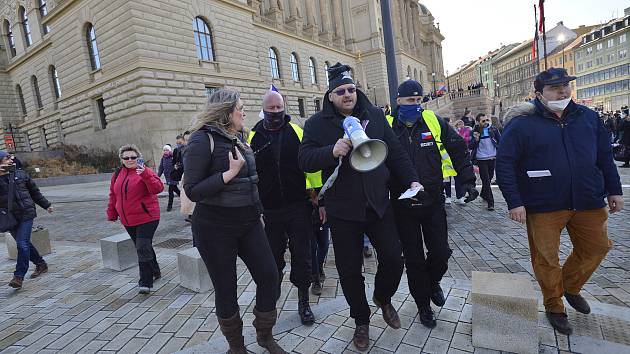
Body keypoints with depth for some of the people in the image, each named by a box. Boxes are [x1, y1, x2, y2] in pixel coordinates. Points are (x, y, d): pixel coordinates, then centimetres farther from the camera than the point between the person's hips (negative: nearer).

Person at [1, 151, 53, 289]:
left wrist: (46, 205, 20)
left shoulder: (21, 174, 5)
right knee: (24, 244, 13)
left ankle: (19, 276, -6)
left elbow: (34, 191, 15)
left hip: (26, 214, -1)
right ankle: (41, 264, 31)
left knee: (22, 244, -10)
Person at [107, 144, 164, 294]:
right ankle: (155, 272, 35)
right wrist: (112, 214, 19)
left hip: (147, 218, -7)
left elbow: (158, 188, -23)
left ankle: (145, 283, -1)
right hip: (128, 221, 7)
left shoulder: (145, 171, -9)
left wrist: (145, 175, -34)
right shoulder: (117, 175, 10)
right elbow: (113, 196, 18)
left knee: (143, 249, -10)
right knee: (142, 248, 17)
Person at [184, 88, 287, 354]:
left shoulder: (239, 138, 9)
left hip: (249, 222, 6)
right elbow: (192, 191, -18)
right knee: (225, 289, 9)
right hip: (215, 228, -6)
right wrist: (230, 173, -23)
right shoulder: (203, 140, -13)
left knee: (269, 276, 5)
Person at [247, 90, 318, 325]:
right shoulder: (254, 136, 4)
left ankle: (303, 302, 26)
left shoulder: (297, 131, 1)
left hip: (298, 206, -1)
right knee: (274, 257, 13)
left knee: (302, 257, 7)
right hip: (269, 210, 1)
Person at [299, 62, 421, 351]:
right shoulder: (317, 124, -2)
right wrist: (332, 151, -28)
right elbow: (305, 160, -11)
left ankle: (383, 298, 40)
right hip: (342, 211, -2)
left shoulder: (375, 115, 6)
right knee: (350, 270, 9)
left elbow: (395, 152, 9)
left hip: (378, 205, 2)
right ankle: (361, 321, 35)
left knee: (393, 258, 6)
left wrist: (412, 180, 0)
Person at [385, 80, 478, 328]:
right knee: (414, 259, 9)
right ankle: (423, 305, 31)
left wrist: (467, 181, 1)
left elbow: (458, 150, 7)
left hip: (433, 202, 2)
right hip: (403, 206, -1)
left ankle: (433, 282, 42)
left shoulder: (434, 122, -2)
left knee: (440, 253, 8)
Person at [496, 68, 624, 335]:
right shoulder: (522, 124, -9)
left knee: (597, 247, 16)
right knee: (546, 258, 5)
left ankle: (571, 287, 42)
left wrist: (613, 190, 13)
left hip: (588, 203, 5)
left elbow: (604, 155, 15)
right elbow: (504, 163, -12)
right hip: (543, 206, -5)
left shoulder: (587, 117, 7)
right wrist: (514, 202, -17)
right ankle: (554, 307, 28)